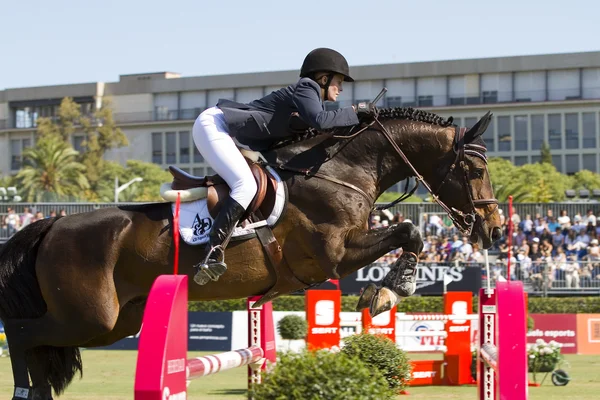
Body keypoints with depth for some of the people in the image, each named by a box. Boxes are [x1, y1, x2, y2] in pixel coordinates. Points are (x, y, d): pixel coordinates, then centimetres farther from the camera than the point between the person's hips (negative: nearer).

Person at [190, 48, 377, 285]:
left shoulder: (310, 97, 20)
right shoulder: (306, 88, -9)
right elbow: (319, 122, -26)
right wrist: (354, 113, -15)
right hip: (212, 125, -11)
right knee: (246, 186, -25)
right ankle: (212, 255, -34)